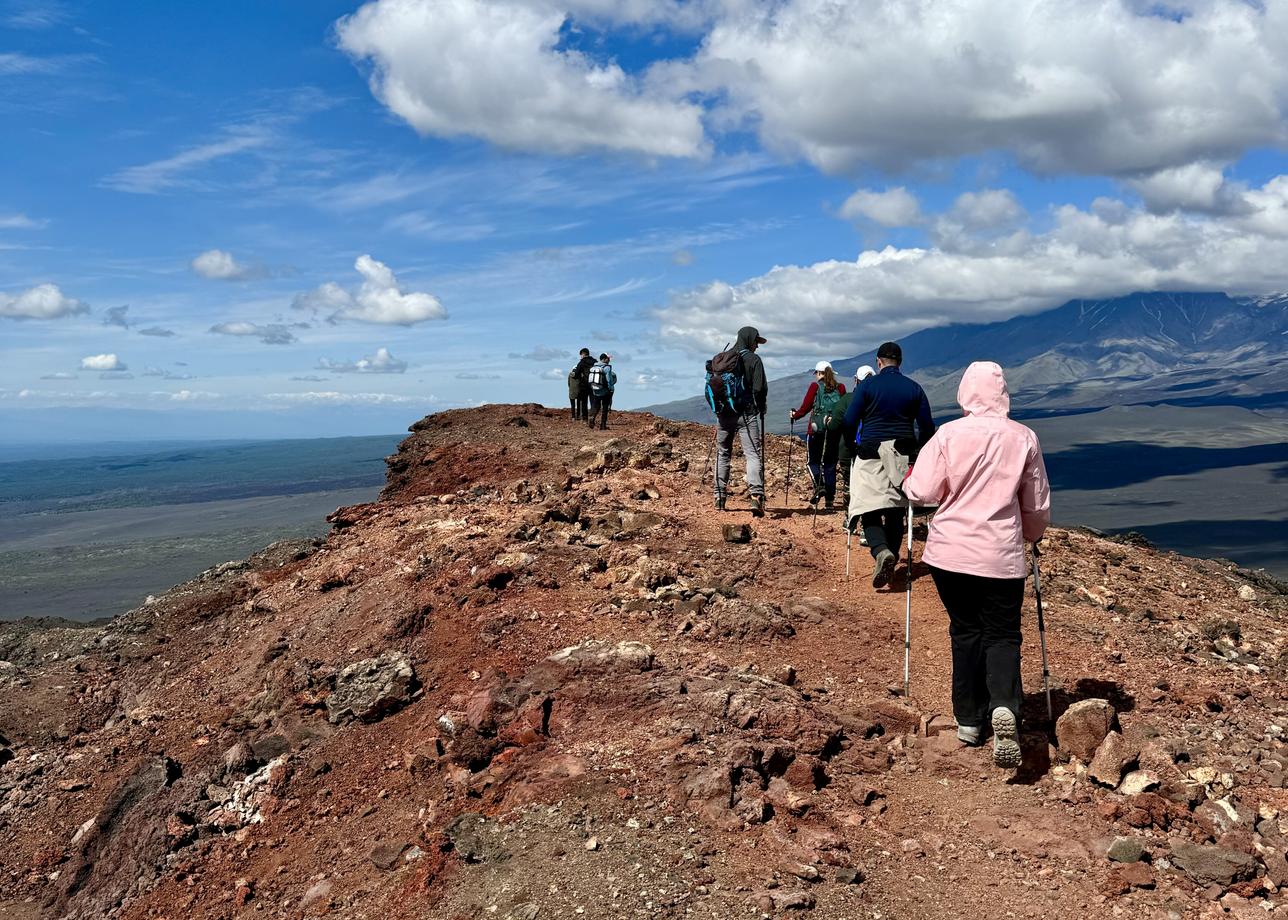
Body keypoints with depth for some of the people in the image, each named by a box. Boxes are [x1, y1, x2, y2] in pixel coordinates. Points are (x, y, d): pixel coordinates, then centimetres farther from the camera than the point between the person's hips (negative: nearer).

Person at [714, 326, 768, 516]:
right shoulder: (753, 359, -5)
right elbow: (760, 388, -10)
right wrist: (761, 408, 6)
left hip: (724, 414, 4)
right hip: (747, 413, -4)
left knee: (722, 454, 14)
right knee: (753, 454, -6)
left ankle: (719, 498, 17)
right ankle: (756, 495, -21)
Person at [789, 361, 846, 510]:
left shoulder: (815, 386, -2)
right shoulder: (840, 388, 6)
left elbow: (805, 408, -2)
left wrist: (794, 415, 14)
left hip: (816, 429, -3)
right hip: (835, 431, 3)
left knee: (814, 461, 9)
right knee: (830, 464, 8)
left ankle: (819, 486, -16)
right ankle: (830, 499, 6)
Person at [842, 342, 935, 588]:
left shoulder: (867, 385, -1)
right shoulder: (914, 388, 7)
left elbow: (849, 422, -3)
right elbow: (927, 427, 7)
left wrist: (851, 447, 14)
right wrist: (915, 448, 23)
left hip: (871, 454, -3)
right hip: (903, 457, 3)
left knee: (868, 508, -3)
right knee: (896, 509, 12)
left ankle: (881, 551, -28)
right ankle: (892, 558, 15)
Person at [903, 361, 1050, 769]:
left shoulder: (948, 434, -6)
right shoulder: (1024, 438, 0)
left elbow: (922, 491, -9)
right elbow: (1037, 506, 9)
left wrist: (908, 479, 14)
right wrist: (1032, 535, 29)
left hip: (949, 552, 0)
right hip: (1001, 556, 0)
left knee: (966, 631, 15)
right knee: (1002, 634, 9)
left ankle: (969, 720, 19)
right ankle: (1004, 707, -18)